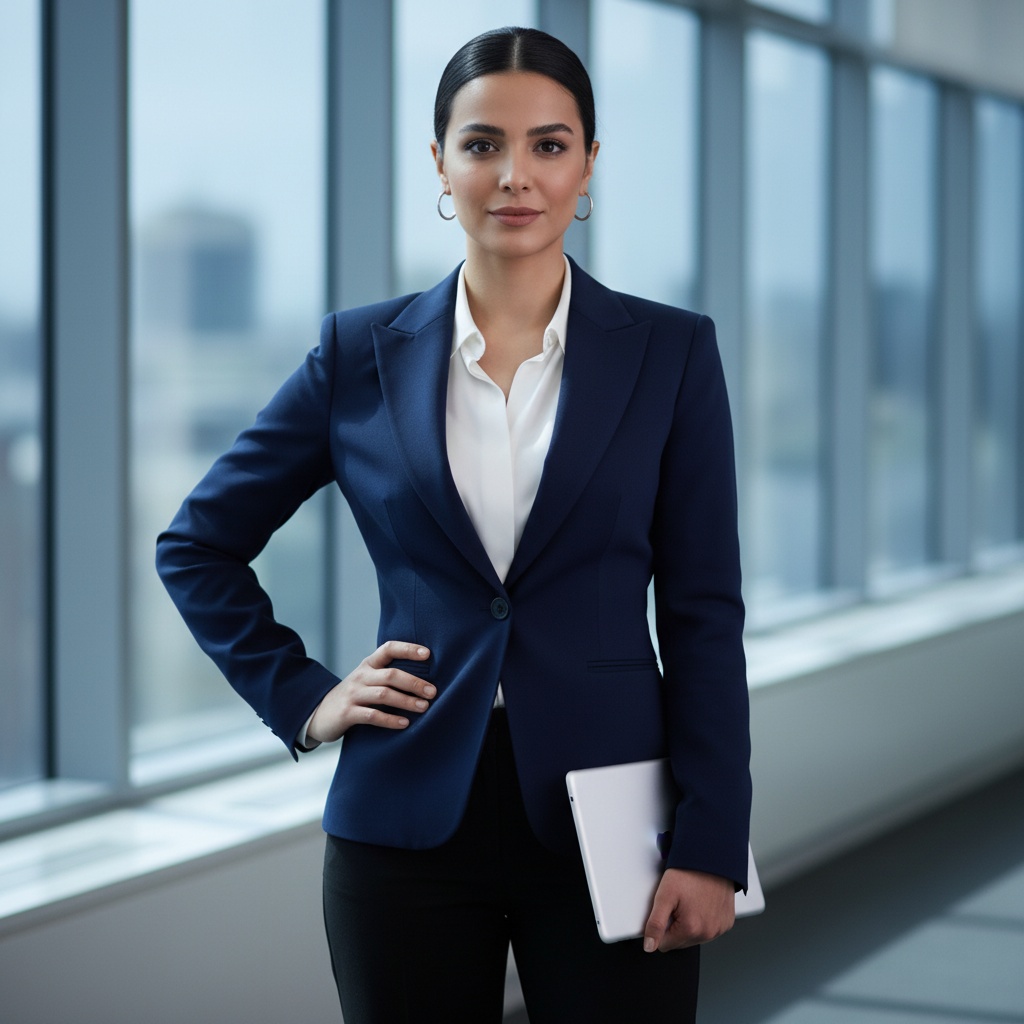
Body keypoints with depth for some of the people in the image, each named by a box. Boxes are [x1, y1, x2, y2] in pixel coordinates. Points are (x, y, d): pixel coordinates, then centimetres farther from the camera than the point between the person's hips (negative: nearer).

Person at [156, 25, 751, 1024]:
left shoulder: (670, 352, 1)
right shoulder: (363, 353, 3)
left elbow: (702, 615, -1)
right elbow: (197, 544, 13)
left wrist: (710, 845, -6)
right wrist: (300, 698, 3)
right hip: (410, 828, 1)